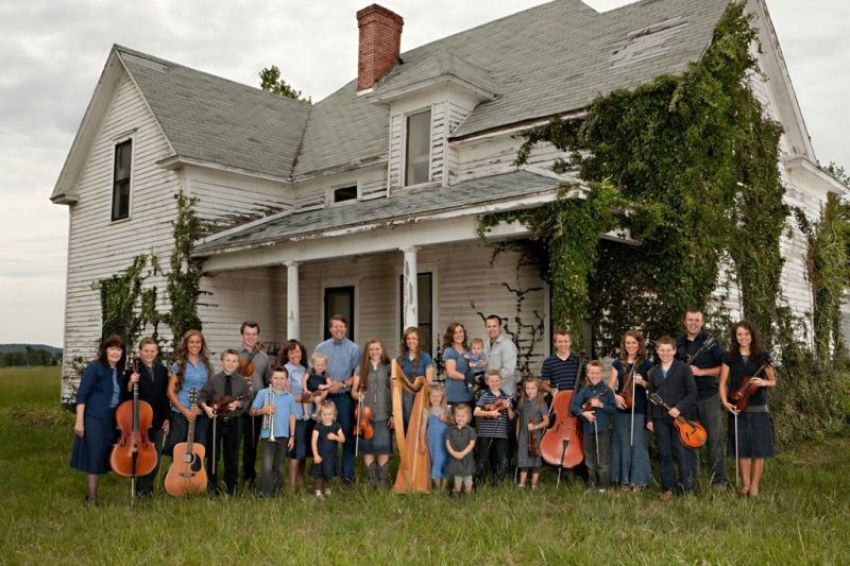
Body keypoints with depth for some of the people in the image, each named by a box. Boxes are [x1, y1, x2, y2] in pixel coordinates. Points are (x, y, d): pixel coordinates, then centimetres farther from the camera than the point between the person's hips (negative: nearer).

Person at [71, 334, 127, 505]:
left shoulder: (119, 371, 11)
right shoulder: (94, 368, -10)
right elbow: (82, 395, -14)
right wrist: (79, 420, -18)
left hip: (111, 420, 7)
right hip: (93, 419, -7)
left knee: (102, 458, 12)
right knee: (94, 458, -4)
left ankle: (92, 495, 22)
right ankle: (91, 498, 3)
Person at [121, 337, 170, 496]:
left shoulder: (162, 370, 6)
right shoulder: (133, 370, -7)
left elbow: (165, 396, 10)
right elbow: (125, 396, -7)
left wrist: (166, 418, 7)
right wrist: (130, 384, -25)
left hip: (158, 420, 4)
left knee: (156, 455, 8)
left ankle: (146, 486, 23)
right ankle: (142, 488, 20)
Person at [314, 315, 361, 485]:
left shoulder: (354, 349, 2)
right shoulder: (321, 348, 9)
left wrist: (342, 384, -13)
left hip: (345, 397, -2)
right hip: (326, 397, 2)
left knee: (347, 434, -2)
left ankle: (347, 474, 6)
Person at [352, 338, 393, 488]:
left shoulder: (388, 368, 4)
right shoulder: (361, 369, 7)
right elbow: (353, 391, 10)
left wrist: (394, 414, -3)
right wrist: (357, 395, -13)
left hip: (384, 415, -1)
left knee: (384, 448, -1)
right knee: (368, 449, 5)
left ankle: (382, 480, 10)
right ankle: (371, 480, 16)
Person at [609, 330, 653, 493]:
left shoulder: (646, 364, 1)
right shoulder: (618, 363, 8)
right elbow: (611, 385, 7)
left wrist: (642, 382, -17)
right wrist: (615, 396, -11)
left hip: (639, 410, -2)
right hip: (622, 409, 2)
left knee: (638, 444, -1)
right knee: (622, 444, 6)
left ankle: (638, 480, 8)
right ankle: (624, 479, 15)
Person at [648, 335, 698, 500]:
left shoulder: (683, 368, -2)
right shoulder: (653, 371, 11)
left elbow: (692, 392, -5)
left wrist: (679, 408, -16)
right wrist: (649, 418, 10)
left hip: (680, 417, -4)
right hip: (660, 418, 4)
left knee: (683, 453, -3)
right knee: (664, 454, 7)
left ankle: (688, 487, 9)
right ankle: (668, 487, 16)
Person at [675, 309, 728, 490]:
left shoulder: (710, 342, -2)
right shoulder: (678, 343, 10)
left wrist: (701, 372, -12)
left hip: (709, 396, -4)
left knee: (714, 439, -3)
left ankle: (719, 480, 5)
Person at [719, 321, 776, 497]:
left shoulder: (762, 357, 2)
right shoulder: (730, 357, 4)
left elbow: (773, 381, 7)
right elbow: (723, 383, 5)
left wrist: (764, 382, -15)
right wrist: (725, 402, -10)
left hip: (758, 409, -1)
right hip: (737, 408, 1)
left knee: (758, 448, 0)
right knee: (742, 448, 5)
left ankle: (754, 485, 11)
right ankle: (745, 484, 18)